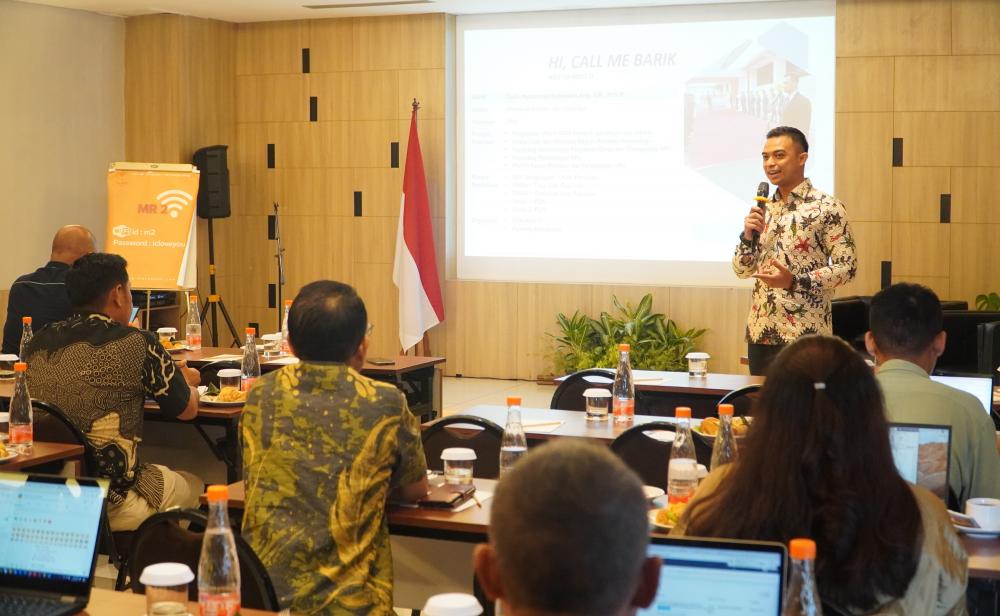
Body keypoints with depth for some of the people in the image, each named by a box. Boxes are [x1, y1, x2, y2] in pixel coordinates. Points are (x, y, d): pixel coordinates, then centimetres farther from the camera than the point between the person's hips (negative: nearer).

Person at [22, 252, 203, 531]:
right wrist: (186, 382, 23)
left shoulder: (37, 344, 3)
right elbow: (187, 409, -1)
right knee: (194, 487, 22)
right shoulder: (137, 344, -13)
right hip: (112, 504, -6)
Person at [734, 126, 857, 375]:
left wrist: (794, 282, -23)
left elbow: (847, 267, -11)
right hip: (759, 331, 6)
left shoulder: (827, 208, -7)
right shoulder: (764, 208, 12)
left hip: (803, 335, -6)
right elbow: (742, 271, 13)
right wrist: (748, 235, -6)